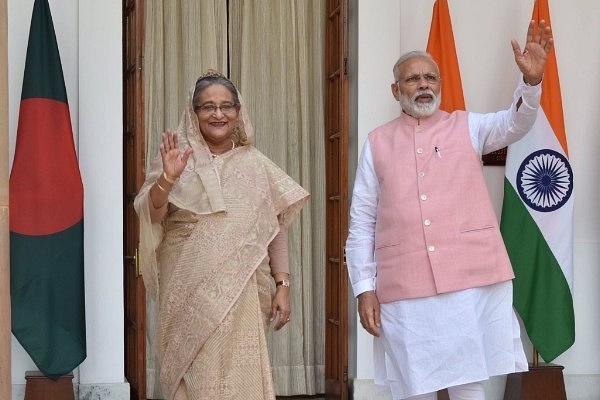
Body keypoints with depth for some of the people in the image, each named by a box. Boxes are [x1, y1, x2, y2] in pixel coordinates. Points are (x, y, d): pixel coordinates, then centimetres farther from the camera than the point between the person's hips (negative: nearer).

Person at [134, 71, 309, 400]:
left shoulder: (255, 164, 8)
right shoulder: (177, 158, 3)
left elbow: (275, 229, 8)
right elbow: (148, 216, -6)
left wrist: (283, 285, 2)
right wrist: (168, 178, -23)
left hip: (242, 296, 1)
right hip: (190, 295, -1)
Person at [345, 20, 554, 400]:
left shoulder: (467, 127, 9)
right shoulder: (378, 142, 10)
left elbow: (515, 123, -11)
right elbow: (362, 223, 9)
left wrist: (532, 80, -31)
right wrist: (365, 288, 2)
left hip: (471, 282, 0)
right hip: (404, 290, 1)